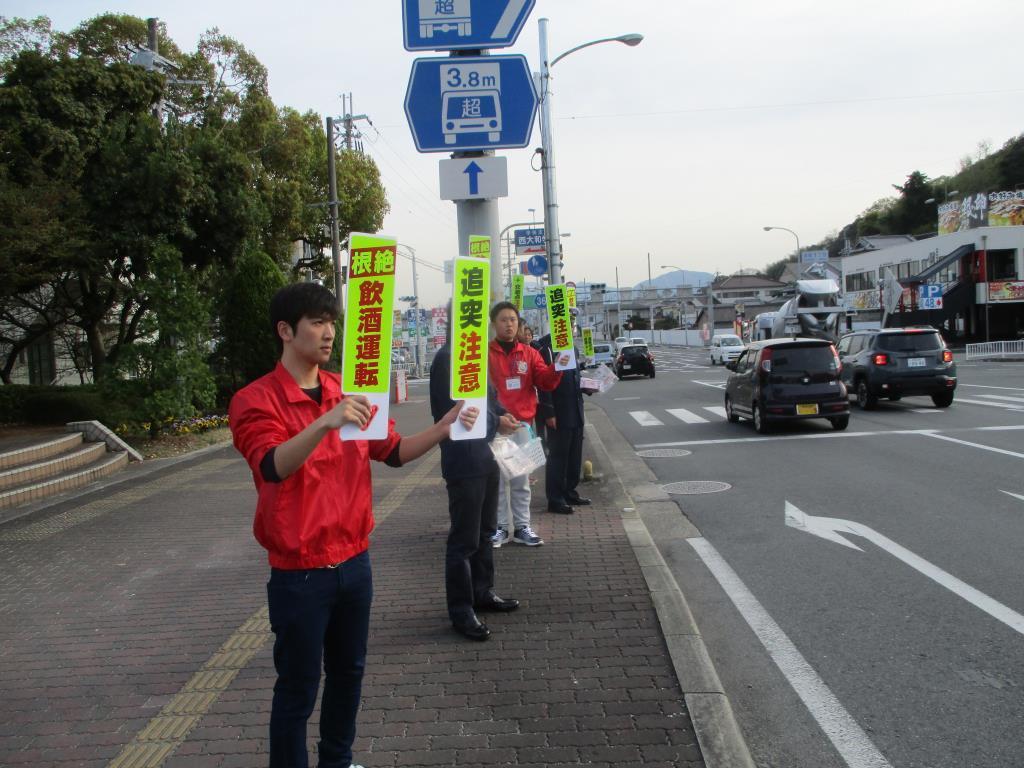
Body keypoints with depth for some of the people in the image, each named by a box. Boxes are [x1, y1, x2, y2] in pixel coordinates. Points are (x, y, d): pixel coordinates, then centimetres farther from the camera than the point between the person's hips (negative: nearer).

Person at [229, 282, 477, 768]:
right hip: (299, 574, -6)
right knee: (298, 690, 6)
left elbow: (394, 451, 7)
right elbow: (273, 467, -29)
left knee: (348, 672, 19)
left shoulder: (349, 393, 7)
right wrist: (325, 423, -44)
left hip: (354, 561, 6)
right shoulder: (256, 400, -12)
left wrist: (441, 429, -10)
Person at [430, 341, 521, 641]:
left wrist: (502, 414, -1)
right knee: (464, 538, -1)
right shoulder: (447, 358, -17)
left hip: (486, 455, 10)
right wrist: (496, 422, -14)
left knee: (485, 531, 20)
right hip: (464, 462, -10)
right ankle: (461, 610, 9)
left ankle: (482, 592, 34)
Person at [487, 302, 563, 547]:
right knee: (497, 479, 3)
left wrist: (556, 367, -19)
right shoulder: (485, 354, -2)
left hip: (523, 424, 3)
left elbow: (546, 382, -1)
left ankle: (522, 527, 16)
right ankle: (499, 527, 11)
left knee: (521, 480, 9)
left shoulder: (529, 353, 8)